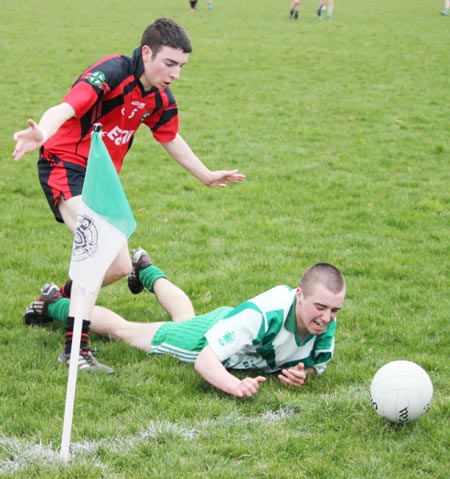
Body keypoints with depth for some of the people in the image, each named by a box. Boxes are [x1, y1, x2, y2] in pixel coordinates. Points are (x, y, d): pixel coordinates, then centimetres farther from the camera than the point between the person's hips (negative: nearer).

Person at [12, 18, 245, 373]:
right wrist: (42, 133, -59)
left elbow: (171, 140, 22)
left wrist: (206, 176, 31)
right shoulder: (111, 74, -22)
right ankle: (75, 348, -28)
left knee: (120, 267, 11)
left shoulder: (161, 99, 3)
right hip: (67, 167, -9)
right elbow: (65, 109, -37)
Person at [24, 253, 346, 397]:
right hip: (205, 337, -6)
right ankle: (55, 304, 44)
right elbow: (205, 360, -45)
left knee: (184, 318, 41)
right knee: (121, 329, 19)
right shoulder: (262, 313, -48)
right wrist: (234, 385, -64)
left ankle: (146, 272, 70)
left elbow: (318, 364, -8)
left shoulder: (326, 326, -30)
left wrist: (302, 372, -31)